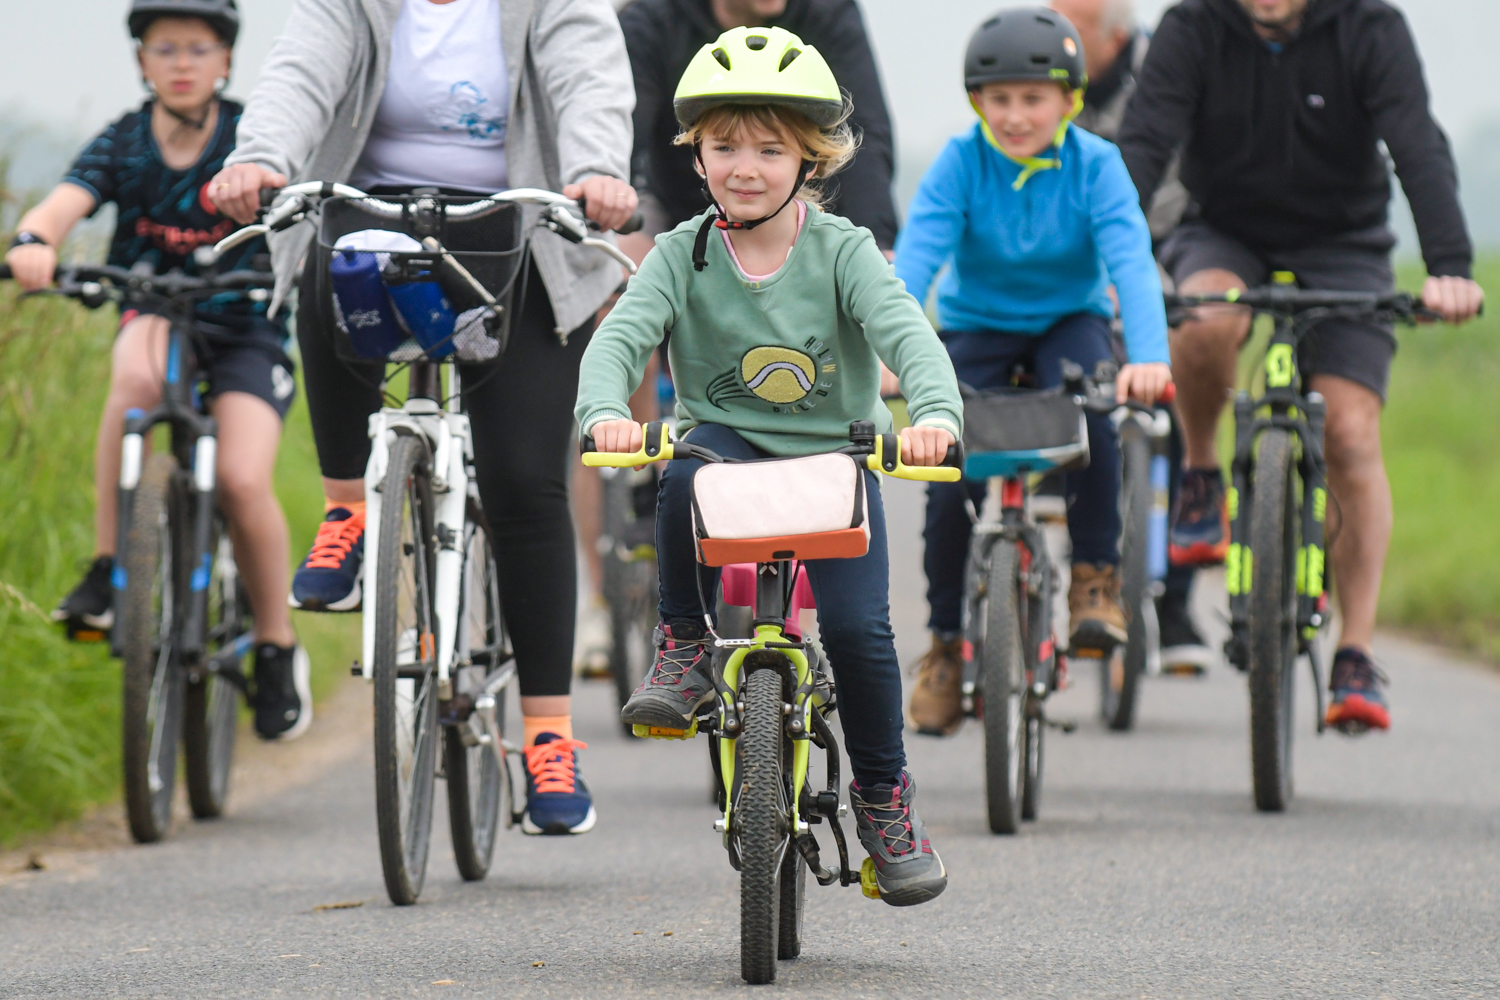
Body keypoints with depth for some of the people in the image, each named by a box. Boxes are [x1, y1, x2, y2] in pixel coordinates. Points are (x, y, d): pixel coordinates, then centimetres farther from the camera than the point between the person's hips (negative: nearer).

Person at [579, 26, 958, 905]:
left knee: (857, 624, -18)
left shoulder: (842, 250, -7)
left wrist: (936, 413, -41)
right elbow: (623, 333, -16)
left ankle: (885, 795, 4)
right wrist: (605, 412, -38)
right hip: (729, 442, 1)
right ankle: (685, 651, -16)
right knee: (689, 475, -36)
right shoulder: (683, 255, -3)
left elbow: (905, 331, -21)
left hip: (835, 457, -1)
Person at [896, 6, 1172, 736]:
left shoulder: (1094, 165, -18)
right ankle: (945, 642, 4)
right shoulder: (961, 163, -17)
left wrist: (1148, 356, -47)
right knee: (948, 478, -15)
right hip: (976, 326, 1)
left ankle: (1095, 582, -18)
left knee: (1090, 409, -33)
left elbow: (1130, 259, -29)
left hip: (1068, 320, -1)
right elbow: (915, 257, -27)